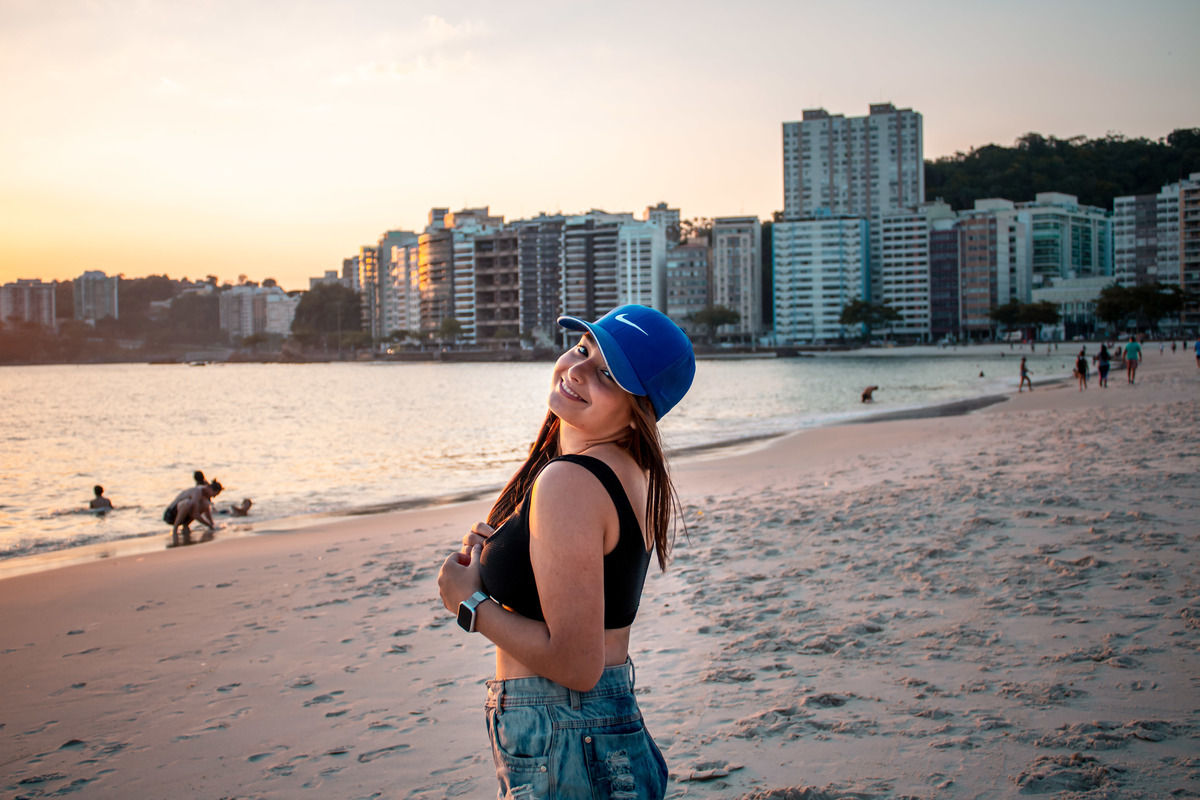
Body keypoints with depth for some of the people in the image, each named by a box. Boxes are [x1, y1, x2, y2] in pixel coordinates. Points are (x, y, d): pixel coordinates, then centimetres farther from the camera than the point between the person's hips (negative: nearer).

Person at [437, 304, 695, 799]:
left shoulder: (567, 483, -22)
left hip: (563, 751, -9)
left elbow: (576, 664, -24)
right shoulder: (629, 470, 7)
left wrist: (470, 602, -12)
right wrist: (495, 553, 4)